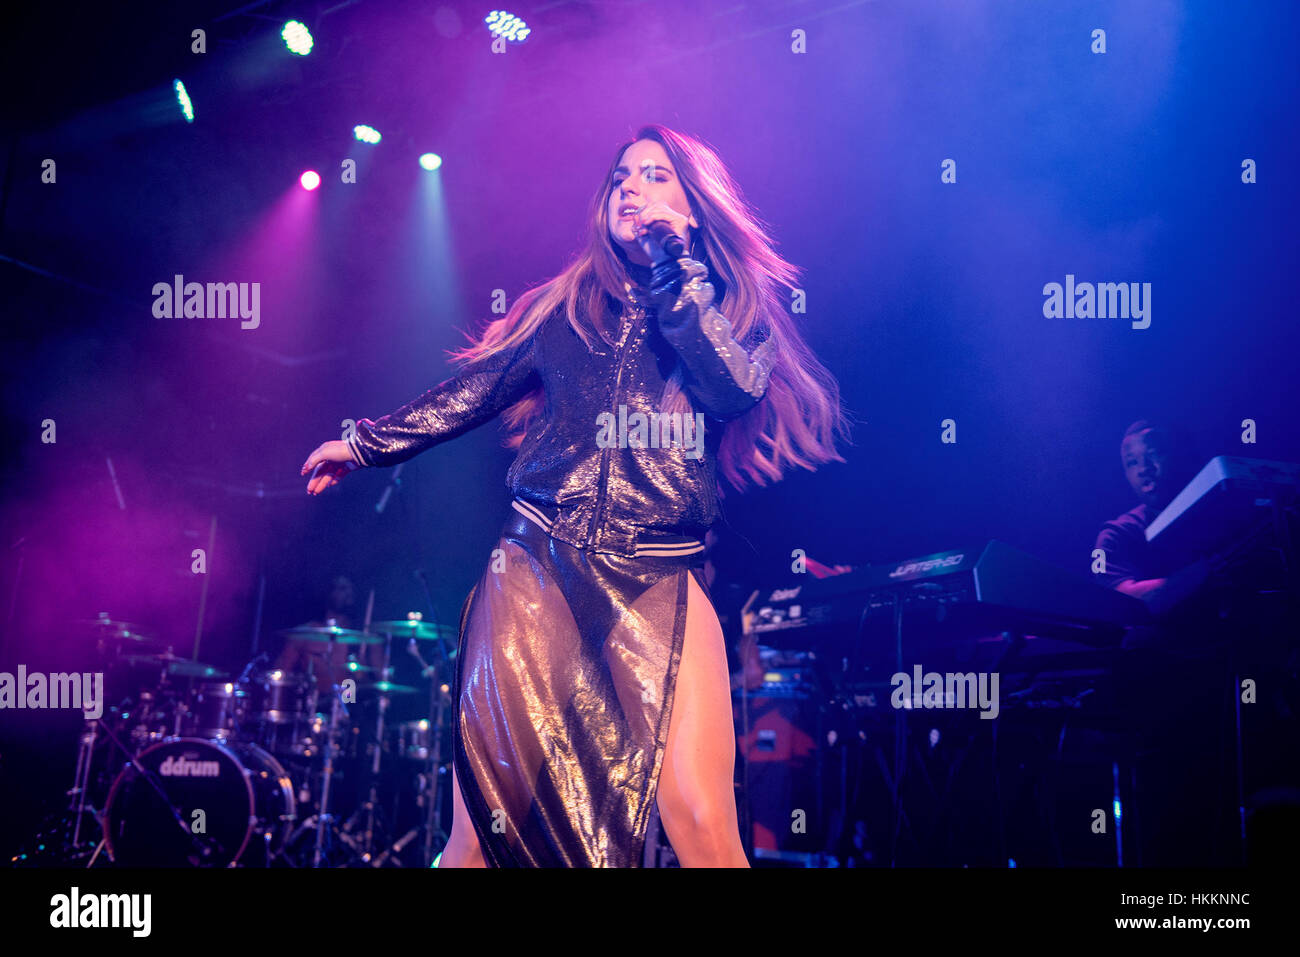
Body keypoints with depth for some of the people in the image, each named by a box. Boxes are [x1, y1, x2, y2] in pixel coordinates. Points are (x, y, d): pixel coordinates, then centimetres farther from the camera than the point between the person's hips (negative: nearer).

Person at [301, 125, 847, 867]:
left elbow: (735, 387, -7)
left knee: (703, 826, -17)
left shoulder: (741, 307, 14)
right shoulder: (569, 304, 17)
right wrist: (367, 443, 22)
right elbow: (473, 390, 21)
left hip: (661, 585, -1)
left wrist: (675, 264, -1)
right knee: (488, 815, -2)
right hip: (540, 570, 2)